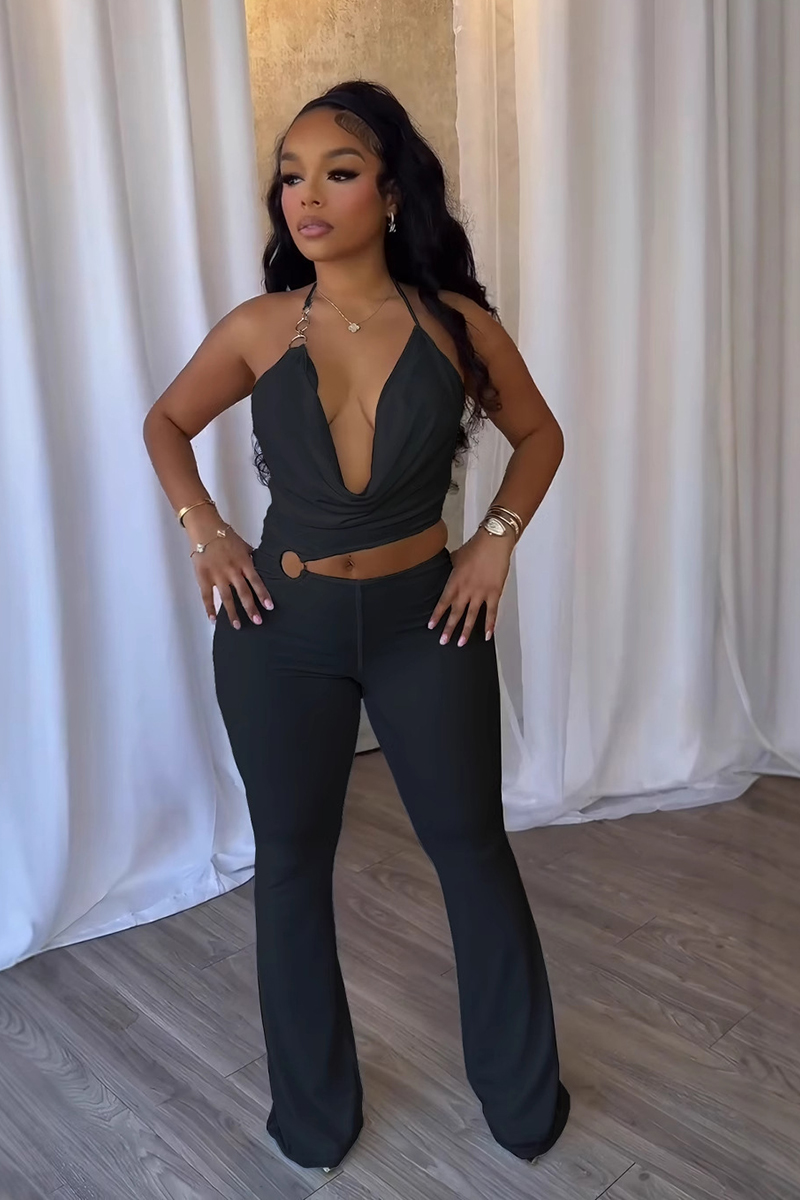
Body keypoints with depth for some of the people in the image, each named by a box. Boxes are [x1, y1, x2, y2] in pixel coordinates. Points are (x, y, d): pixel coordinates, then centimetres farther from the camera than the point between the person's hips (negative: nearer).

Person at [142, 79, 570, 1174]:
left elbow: (540, 435, 9)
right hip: (280, 631, 1)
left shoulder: (458, 324, -7)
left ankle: (523, 1095, 34)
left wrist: (496, 541, -3)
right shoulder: (257, 330, -5)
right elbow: (165, 425, 12)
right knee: (292, 863, 11)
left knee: (473, 849, 10)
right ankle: (313, 1112, 34)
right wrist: (204, 531, -1)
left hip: (427, 620, 0)